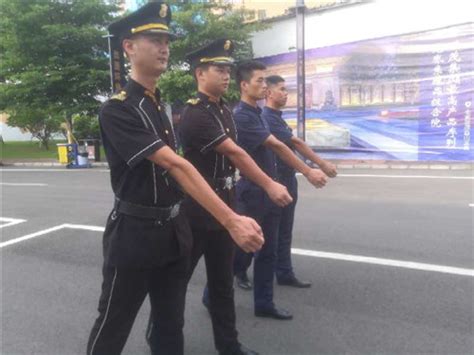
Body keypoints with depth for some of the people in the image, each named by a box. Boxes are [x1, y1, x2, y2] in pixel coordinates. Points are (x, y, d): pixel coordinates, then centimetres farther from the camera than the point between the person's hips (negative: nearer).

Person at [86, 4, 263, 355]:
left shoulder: (161, 104, 9)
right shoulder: (117, 109, -17)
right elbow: (176, 165, -28)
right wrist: (231, 220, -33)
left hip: (173, 230, 7)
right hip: (134, 234, -7)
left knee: (172, 326, 19)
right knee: (113, 327, 13)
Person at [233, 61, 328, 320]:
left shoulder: (257, 113, 12)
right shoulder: (241, 116, -17)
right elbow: (276, 146, -20)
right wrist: (308, 172, -17)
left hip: (268, 192, 9)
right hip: (251, 194, -9)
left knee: (267, 252, 13)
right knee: (242, 252, 4)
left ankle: (264, 304, 25)